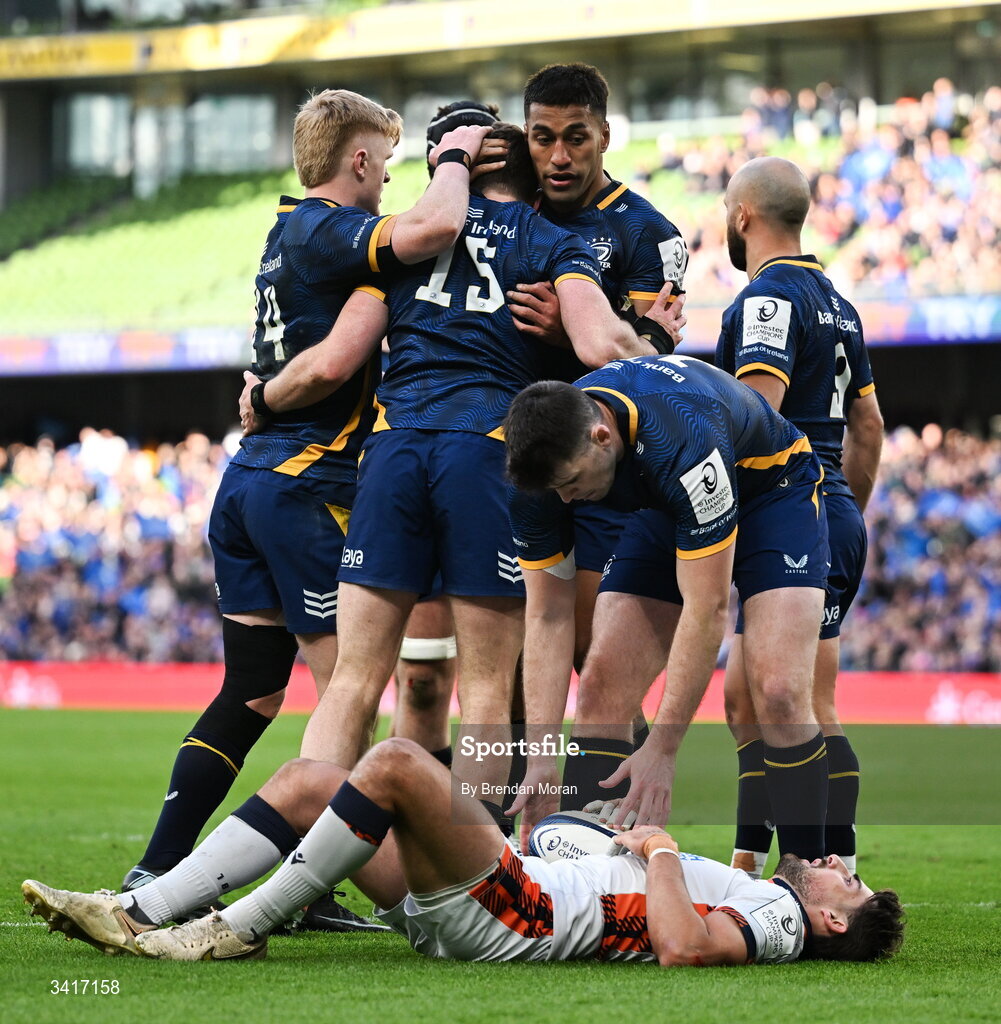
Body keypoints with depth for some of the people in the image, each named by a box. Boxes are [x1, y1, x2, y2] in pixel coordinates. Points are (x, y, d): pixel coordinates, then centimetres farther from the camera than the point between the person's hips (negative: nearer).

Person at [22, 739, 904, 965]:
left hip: (510, 916, -10)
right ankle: (143, 914, -5)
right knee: (309, 778, 4)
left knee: (396, 762, -27)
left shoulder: (779, 918, -4)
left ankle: (243, 928, -19)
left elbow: (680, 946, -25)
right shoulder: (748, 895, 24)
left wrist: (661, 852, -11)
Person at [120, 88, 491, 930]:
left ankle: (156, 874, 7)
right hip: (308, 484, -9)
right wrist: (454, 157, -10)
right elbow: (432, 230, -29)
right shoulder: (327, 231, -11)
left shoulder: (291, 233, 18)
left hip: (249, 480, 9)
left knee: (252, 692, 11)